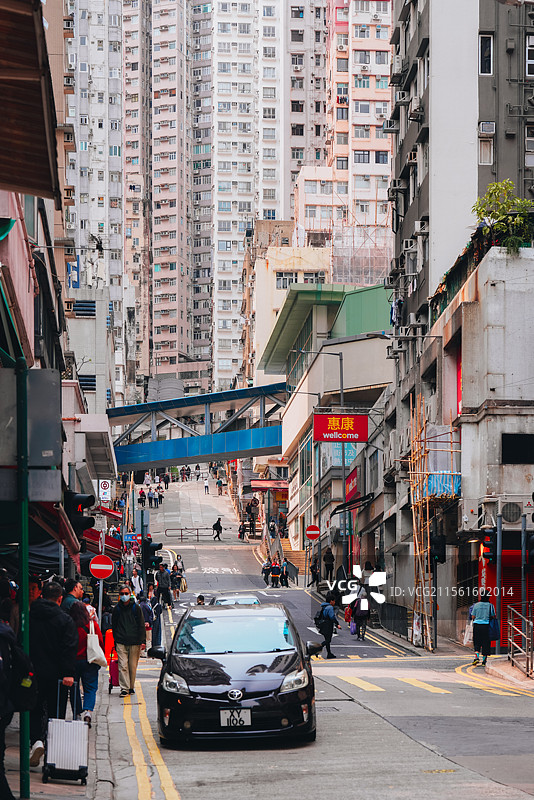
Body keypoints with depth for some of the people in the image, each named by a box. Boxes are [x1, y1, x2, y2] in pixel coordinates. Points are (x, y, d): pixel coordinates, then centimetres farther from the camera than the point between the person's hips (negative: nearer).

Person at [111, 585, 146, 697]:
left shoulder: (136, 608, 5)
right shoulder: (117, 609, 10)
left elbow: (141, 625, 5)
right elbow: (114, 626, 17)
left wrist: (142, 641, -3)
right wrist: (115, 640, 11)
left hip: (134, 642, -1)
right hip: (121, 642, 1)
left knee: (133, 666, 3)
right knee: (123, 666, -9)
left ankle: (131, 687, 15)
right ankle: (124, 688, -10)